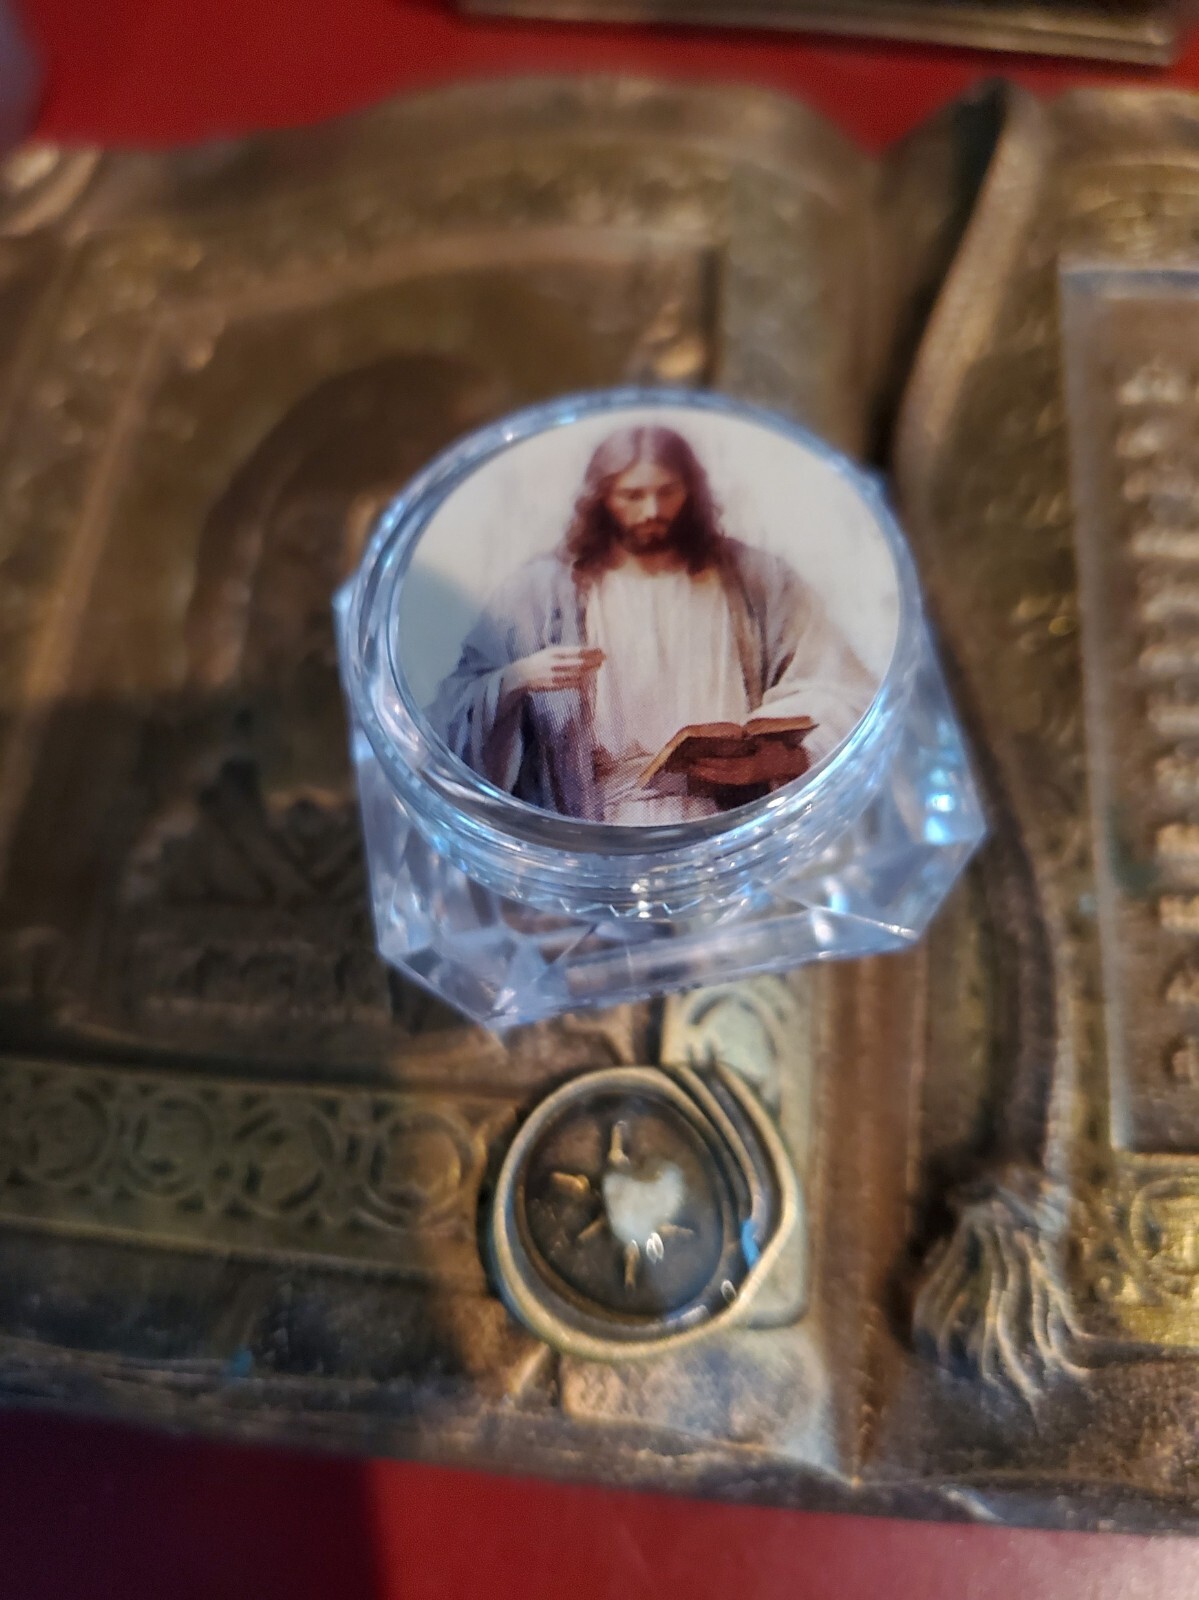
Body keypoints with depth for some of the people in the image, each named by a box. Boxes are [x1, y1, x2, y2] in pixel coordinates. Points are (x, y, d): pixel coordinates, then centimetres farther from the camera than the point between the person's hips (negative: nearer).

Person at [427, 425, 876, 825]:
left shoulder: (753, 579, 14)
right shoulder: (544, 589, 12)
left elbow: (844, 696, 9)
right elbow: (453, 716, 9)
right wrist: (517, 678, -11)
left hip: (731, 816, 2)